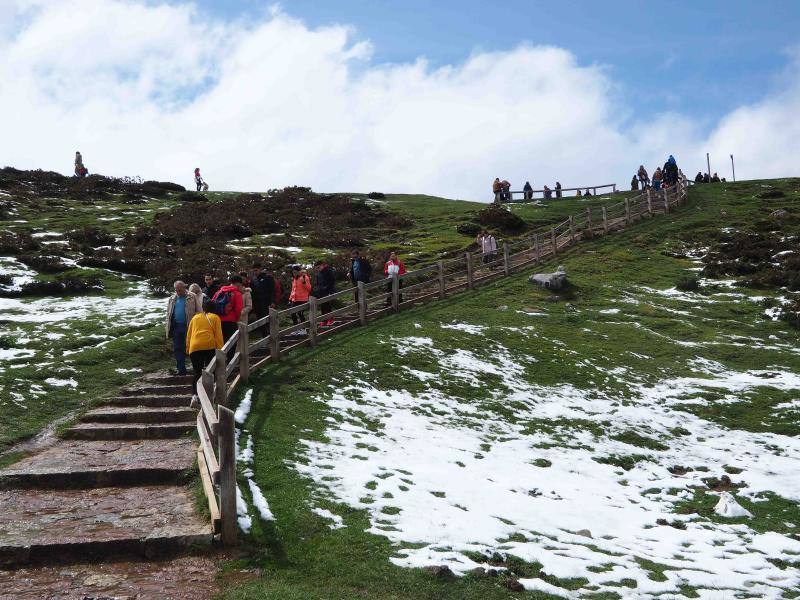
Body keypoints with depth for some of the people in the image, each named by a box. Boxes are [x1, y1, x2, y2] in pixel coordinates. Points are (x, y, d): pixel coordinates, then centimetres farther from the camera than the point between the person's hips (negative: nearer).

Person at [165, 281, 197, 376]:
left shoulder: (191, 297, -4)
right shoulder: (172, 299, 12)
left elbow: (197, 312, -7)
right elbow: (169, 314, 16)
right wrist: (168, 328, 9)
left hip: (188, 326, -5)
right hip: (176, 326, 5)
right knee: (177, 349, 6)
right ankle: (181, 370, 13)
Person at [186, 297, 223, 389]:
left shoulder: (195, 317, 23)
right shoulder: (215, 317, 14)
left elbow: (189, 334, 21)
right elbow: (218, 334, 6)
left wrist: (188, 347, 28)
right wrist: (220, 349, 6)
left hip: (194, 347, 2)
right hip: (209, 346, -2)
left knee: (197, 372, 8)